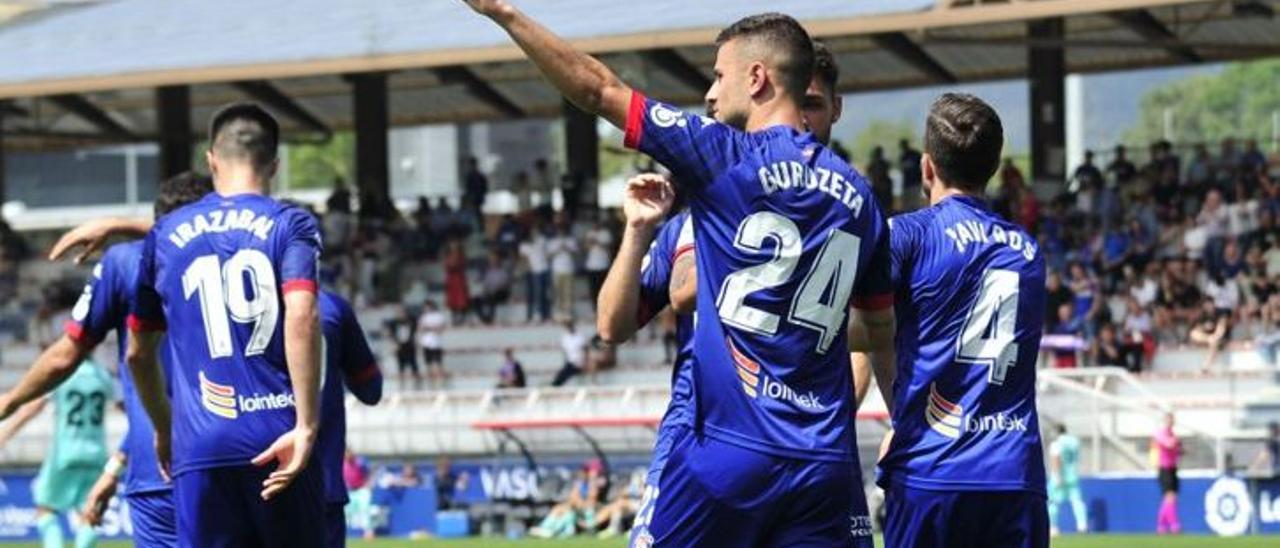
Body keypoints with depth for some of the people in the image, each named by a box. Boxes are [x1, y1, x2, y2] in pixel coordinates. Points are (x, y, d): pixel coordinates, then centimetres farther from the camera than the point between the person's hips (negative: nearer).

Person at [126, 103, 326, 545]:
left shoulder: (164, 235, 14)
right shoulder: (290, 225, 4)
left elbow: (138, 353, 21)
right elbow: (302, 316, -15)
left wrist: (164, 430, 36)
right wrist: (306, 425, -17)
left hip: (199, 449, 2)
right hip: (277, 442, -2)